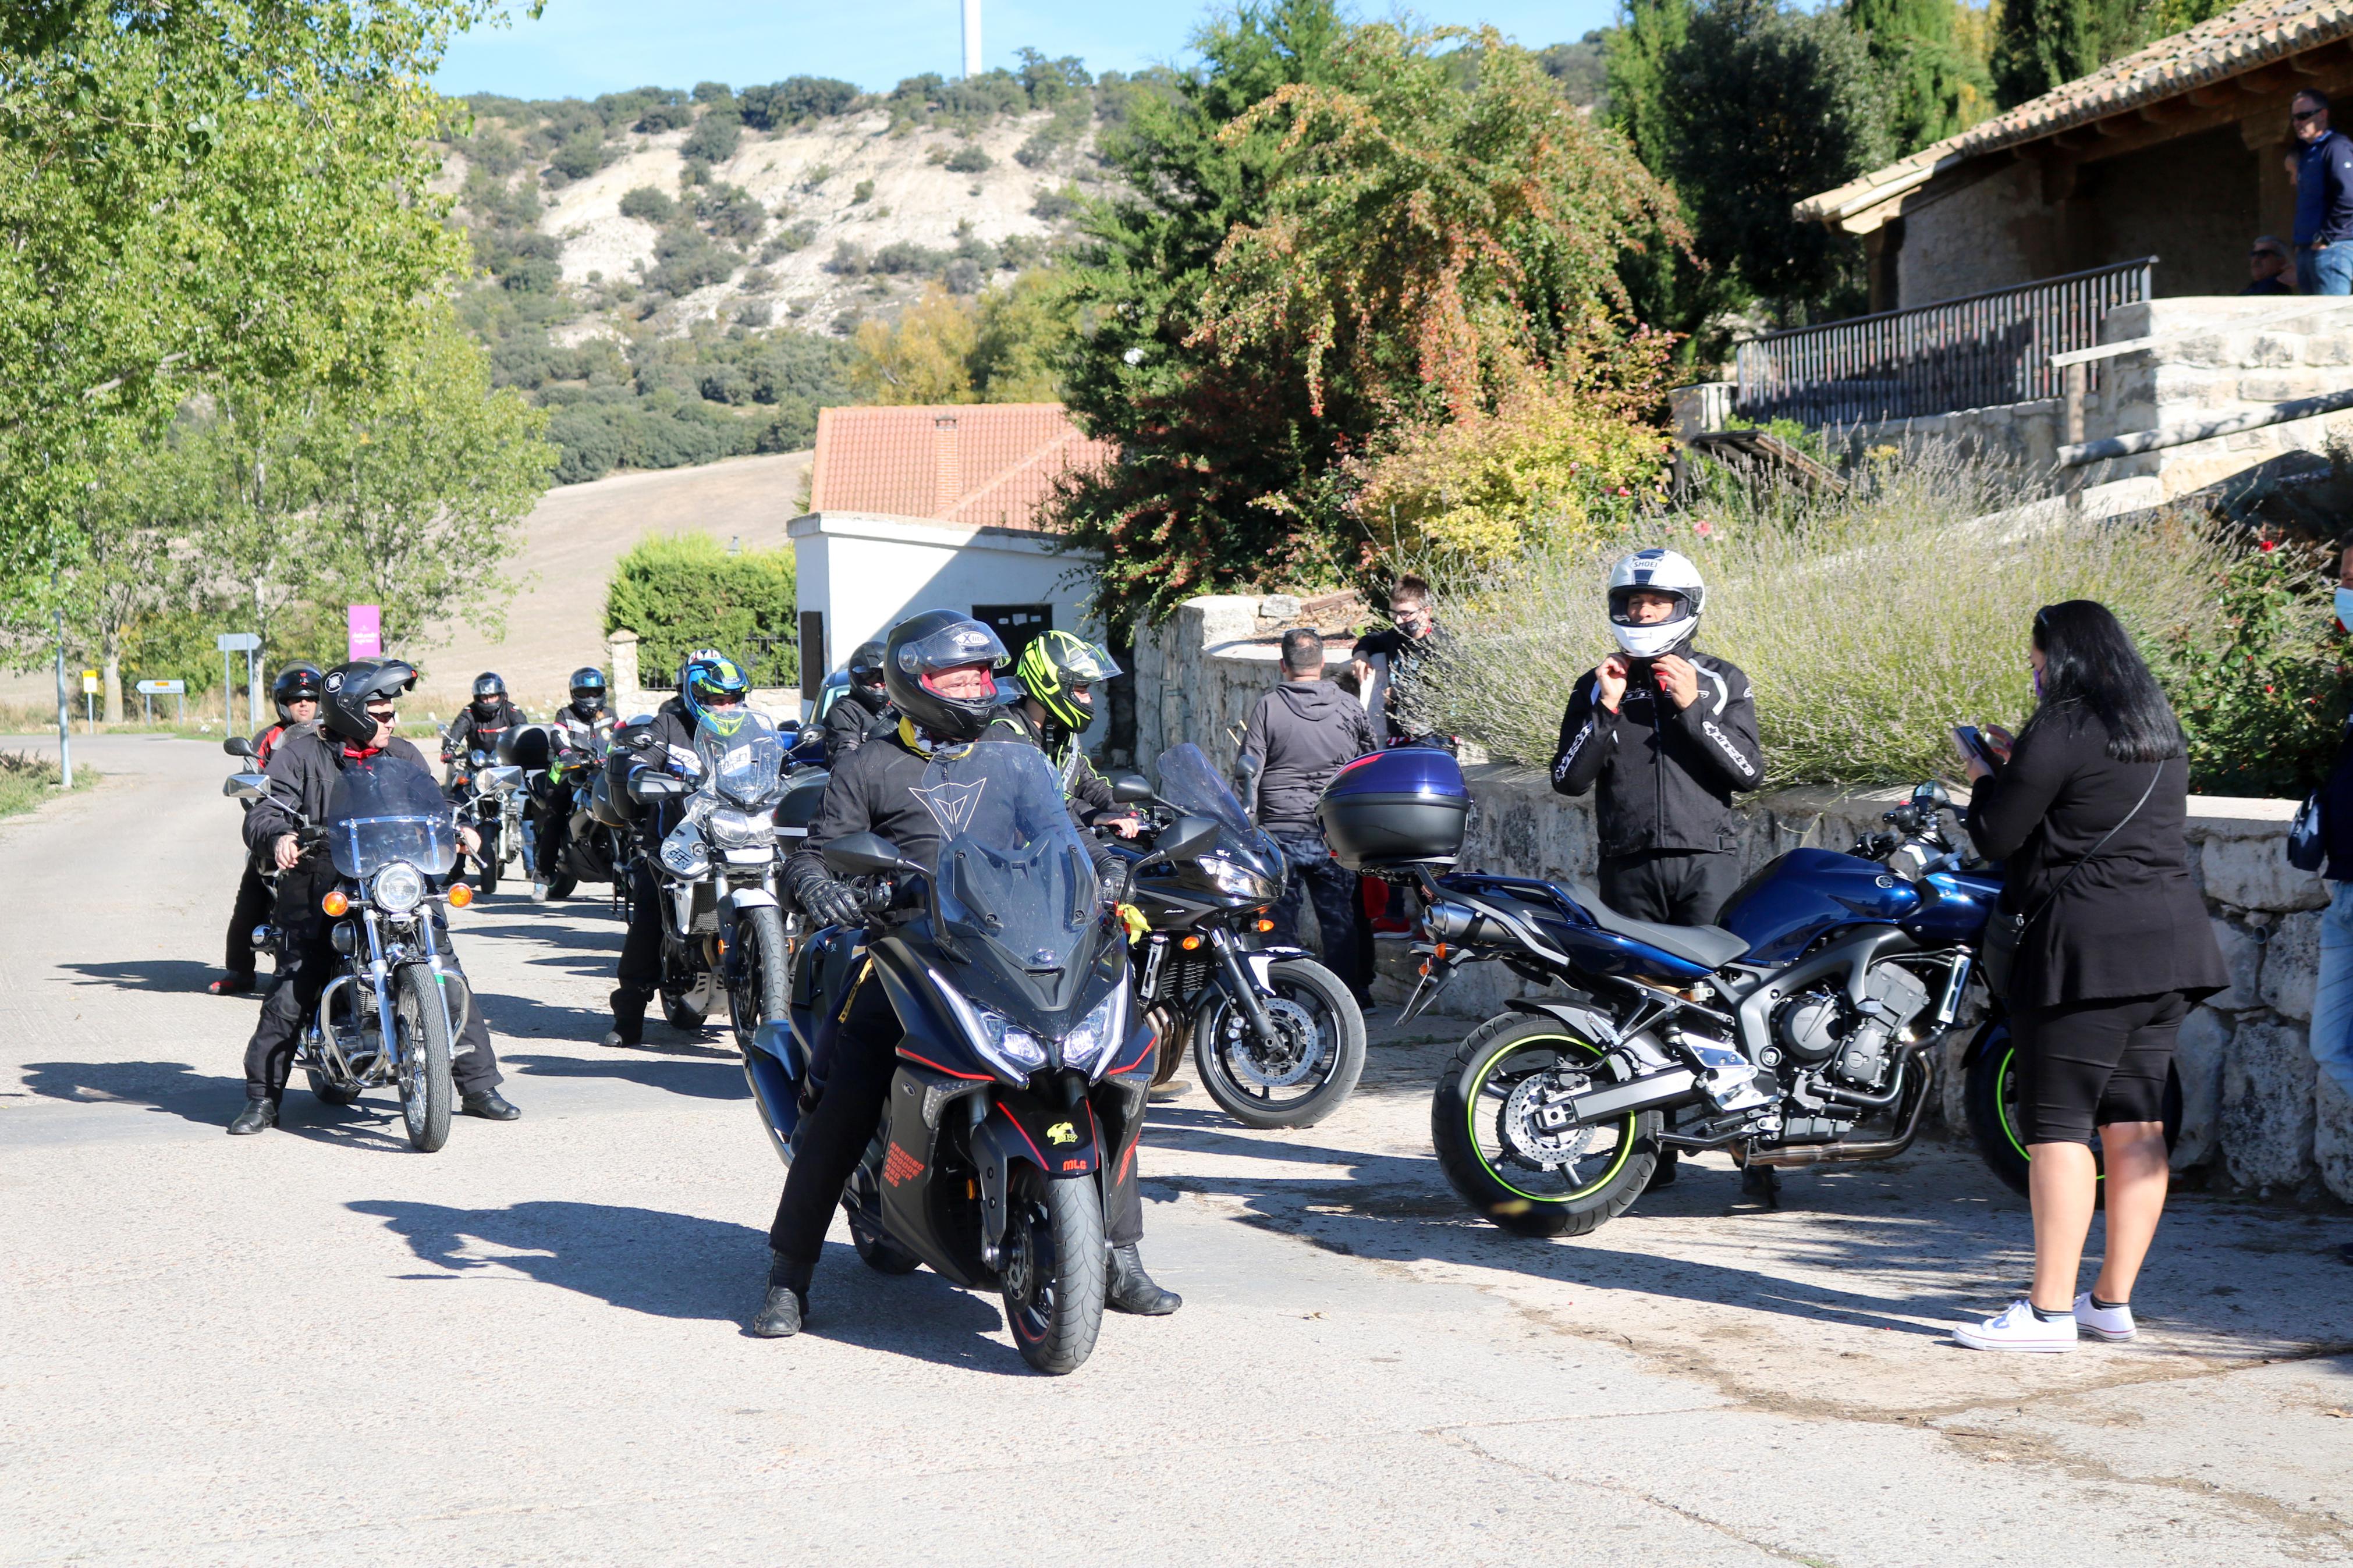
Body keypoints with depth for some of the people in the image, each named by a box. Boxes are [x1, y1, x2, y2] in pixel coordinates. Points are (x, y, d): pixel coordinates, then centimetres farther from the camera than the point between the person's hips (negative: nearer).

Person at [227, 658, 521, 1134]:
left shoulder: (402, 755, 13)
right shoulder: (301, 754, 0)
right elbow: (263, 814, -7)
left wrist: (459, 830, -8)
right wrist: (279, 837, -31)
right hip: (320, 893, -3)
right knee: (290, 995, -12)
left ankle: (479, 1086, 6)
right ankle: (262, 1100, 2)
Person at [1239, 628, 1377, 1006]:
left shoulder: (1268, 707, -5)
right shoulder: (1349, 707, 2)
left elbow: (1248, 769, -6)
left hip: (1281, 832, -2)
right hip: (1336, 834, 2)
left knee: (1282, 918, 5)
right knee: (1341, 918, 8)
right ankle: (1352, 996, 11)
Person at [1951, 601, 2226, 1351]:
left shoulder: (2060, 733, -10)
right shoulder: (2163, 736, 15)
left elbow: (1996, 838, -7)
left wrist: (1985, 779, 12)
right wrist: (2021, 771, 25)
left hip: (2089, 948, -8)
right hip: (2170, 941, 8)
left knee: (2058, 1125, -6)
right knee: (2136, 1124, 9)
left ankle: (2050, 1310, -8)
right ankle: (2113, 1301, 13)